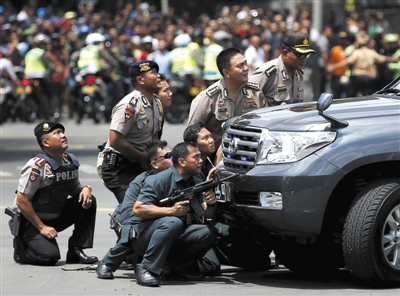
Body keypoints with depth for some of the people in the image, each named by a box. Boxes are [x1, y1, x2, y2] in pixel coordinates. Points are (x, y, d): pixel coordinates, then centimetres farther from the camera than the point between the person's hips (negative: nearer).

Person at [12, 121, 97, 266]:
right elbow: (22, 201, -22)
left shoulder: (71, 162, -1)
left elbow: (74, 187, 15)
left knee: (88, 201, -10)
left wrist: (85, 189, -11)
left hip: (57, 218, 7)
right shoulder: (37, 166, -23)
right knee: (49, 255, -26)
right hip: (31, 222, -7)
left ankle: (76, 251, -5)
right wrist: (42, 228, -19)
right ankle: (21, 247, 6)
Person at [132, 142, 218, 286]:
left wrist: (210, 204, -22)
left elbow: (206, 214, 2)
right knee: (173, 222, -35)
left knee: (208, 232, -13)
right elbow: (137, 209, -21)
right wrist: (171, 210, -30)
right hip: (145, 237, -7)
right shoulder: (160, 180, -13)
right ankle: (146, 269, -29)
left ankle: (174, 267, -2)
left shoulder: (195, 184, 9)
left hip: (174, 240, 7)